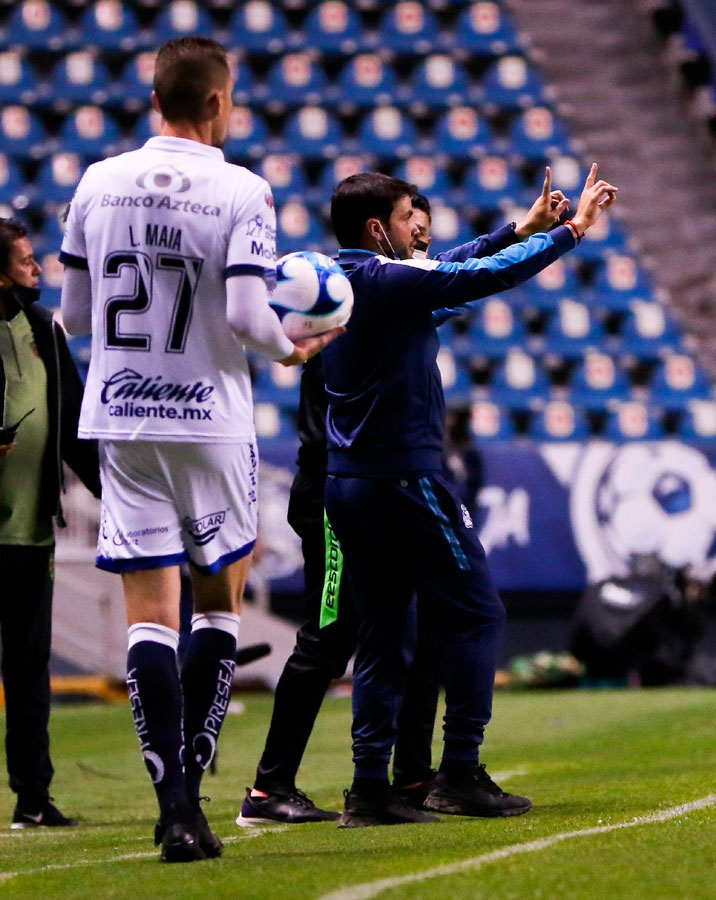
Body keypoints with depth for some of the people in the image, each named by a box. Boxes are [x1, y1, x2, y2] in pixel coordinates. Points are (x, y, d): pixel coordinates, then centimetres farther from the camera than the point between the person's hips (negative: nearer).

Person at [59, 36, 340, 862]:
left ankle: (173, 805, -5)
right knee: (219, 604, 13)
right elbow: (245, 316, -17)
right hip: (209, 422, -3)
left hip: (119, 421, 3)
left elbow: (74, 311, 8)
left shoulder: (98, 183, 3)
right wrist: (291, 348, 4)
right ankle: (188, 785, 5)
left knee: (150, 614, 2)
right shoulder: (241, 193, -9)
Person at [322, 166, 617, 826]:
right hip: (404, 478, -9)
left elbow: (445, 271, 23)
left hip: (348, 486, 9)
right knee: (477, 615, 1)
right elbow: (487, 276, -15)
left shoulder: (338, 282, 13)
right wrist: (571, 229, -5)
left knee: (380, 635, 9)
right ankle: (460, 775, -2)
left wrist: (524, 226, 25)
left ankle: (370, 788, 5)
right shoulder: (389, 281, -13)